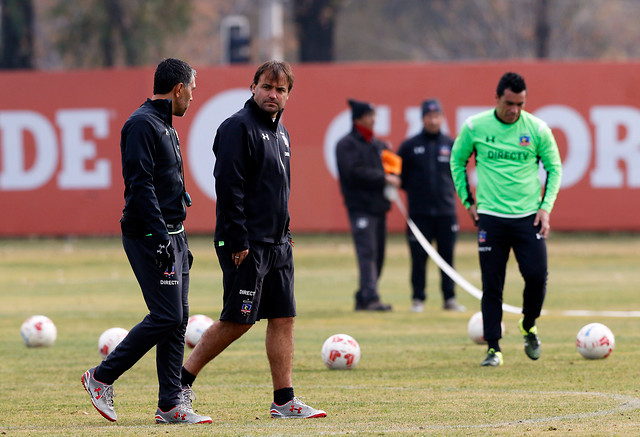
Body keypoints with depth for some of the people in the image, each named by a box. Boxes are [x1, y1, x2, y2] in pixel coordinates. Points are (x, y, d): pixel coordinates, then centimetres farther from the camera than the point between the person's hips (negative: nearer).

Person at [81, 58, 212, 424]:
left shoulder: (167, 128, 20)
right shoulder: (142, 124, -12)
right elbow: (141, 185, -20)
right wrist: (161, 238, -25)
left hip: (172, 235, 10)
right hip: (149, 236, -10)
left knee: (178, 318, 5)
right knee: (166, 316, -12)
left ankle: (171, 404, 5)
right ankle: (102, 377, -1)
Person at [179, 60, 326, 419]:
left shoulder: (280, 132, 17)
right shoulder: (239, 127, -11)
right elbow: (229, 187, -18)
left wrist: (285, 233, 18)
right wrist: (237, 241, -21)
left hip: (277, 244, 9)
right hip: (247, 245, -9)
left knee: (283, 319, 5)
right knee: (238, 321, -7)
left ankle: (284, 400, 6)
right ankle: (181, 380, 3)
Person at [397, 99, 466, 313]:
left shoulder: (452, 145, 9)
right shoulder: (410, 145, 4)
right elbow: (399, 175, 8)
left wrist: (451, 189, 1)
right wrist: (411, 188, -5)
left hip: (446, 211, 2)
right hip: (419, 212, -1)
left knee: (447, 255, 4)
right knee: (419, 257, -2)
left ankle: (449, 298, 10)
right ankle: (418, 299, 6)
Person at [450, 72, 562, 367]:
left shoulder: (537, 129, -2)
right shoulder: (474, 127, -2)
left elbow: (554, 167, 9)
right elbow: (457, 160, 14)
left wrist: (546, 206, -1)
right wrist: (467, 200, 9)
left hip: (528, 217, 0)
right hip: (491, 217, 0)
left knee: (537, 277, -9)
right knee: (492, 286, -2)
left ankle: (529, 327, 20)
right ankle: (493, 348, 6)